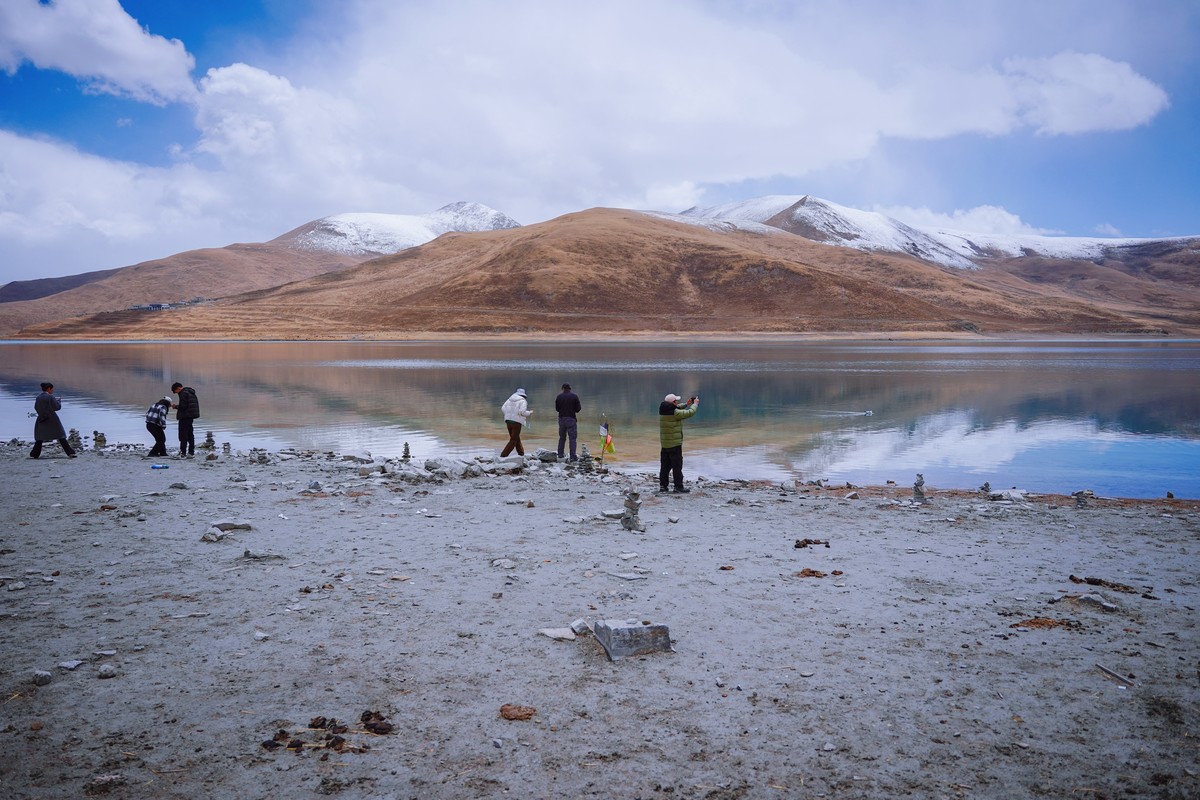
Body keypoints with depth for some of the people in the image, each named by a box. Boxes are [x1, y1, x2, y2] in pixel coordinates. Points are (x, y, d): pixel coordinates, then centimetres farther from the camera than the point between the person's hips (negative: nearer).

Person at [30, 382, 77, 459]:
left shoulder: (38, 398, 4)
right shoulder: (51, 397, -11)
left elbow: (36, 408, 10)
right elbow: (57, 407, -11)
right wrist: (58, 401, 7)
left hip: (41, 420, 4)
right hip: (52, 420, -4)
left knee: (39, 438, 16)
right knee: (61, 437, -1)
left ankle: (34, 454, 15)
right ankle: (70, 453, -4)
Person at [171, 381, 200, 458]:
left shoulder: (183, 394, -14)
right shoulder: (191, 392, 16)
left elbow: (183, 406, -21)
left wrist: (176, 406, -2)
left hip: (185, 417, -10)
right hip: (191, 416, 10)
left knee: (183, 435, -6)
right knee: (190, 434, 14)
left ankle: (183, 453, -8)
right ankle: (191, 453, 16)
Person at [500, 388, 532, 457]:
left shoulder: (510, 400, 11)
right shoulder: (523, 401, -5)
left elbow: (503, 408, 7)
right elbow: (522, 411, -17)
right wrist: (529, 413, 0)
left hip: (508, 420, 7)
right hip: (516, 422, -6)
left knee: (517, 439, 20)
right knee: (513, 440, -1)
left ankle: (521, 454, 28)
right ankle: (503, 455, -10)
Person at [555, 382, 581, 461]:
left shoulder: (559, 397, 1)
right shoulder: (574, 396, -7)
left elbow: (556, 409, 8)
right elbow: (578, 409, -7)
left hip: (561, 419, 3)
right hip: (571, 419, -3)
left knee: (562, 437, 16)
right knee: (573, 438, -3)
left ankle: (560, 455, 20)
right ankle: (573, 457, -10)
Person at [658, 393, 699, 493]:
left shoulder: (663, 411, 5)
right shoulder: (674, 413, -19)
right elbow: (690, 413, -13)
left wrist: (687, 404, 18)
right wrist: (695, 403, 4)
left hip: (664, 443, 8)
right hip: (675, 443, -8)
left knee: (665, 465, 13)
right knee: (677, 466, -1)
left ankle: (662, 486, 15)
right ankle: (678, 487, 2)